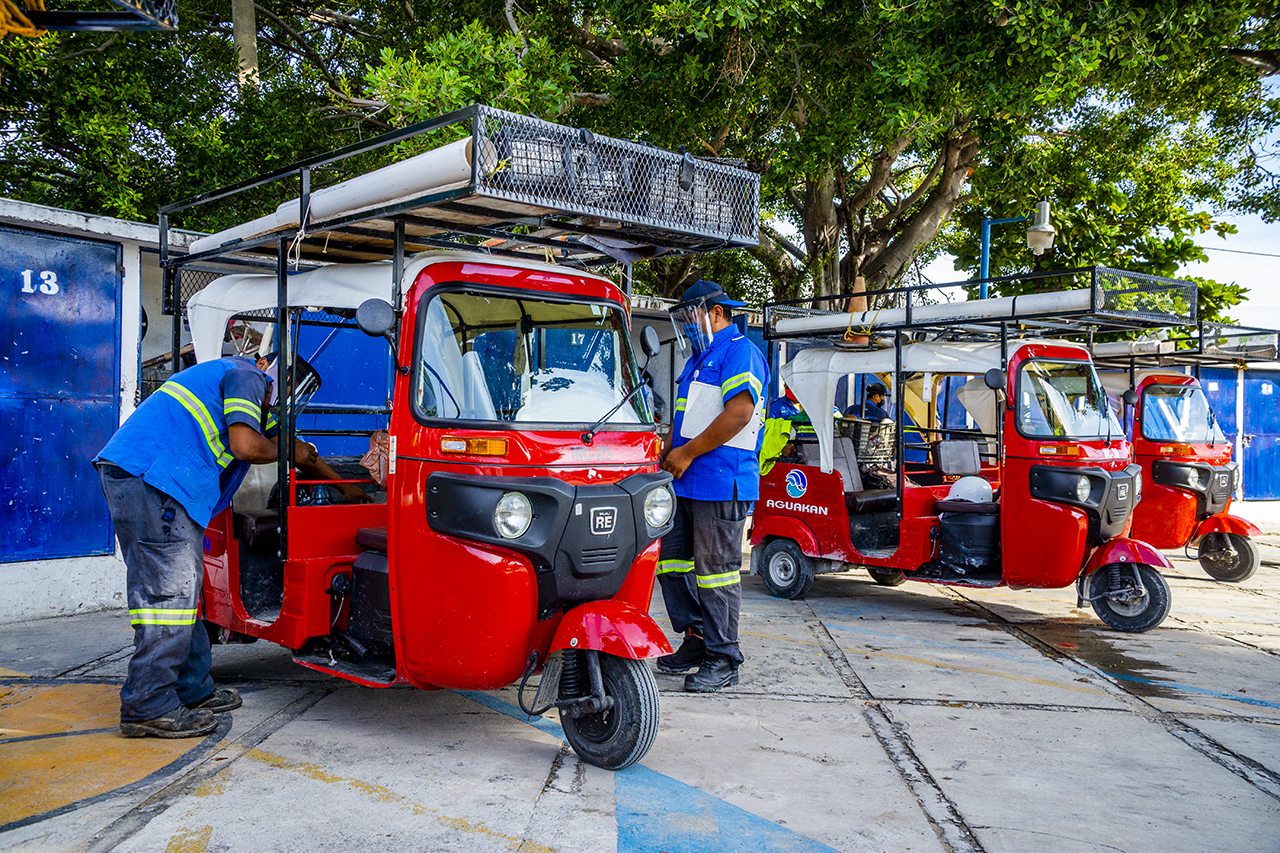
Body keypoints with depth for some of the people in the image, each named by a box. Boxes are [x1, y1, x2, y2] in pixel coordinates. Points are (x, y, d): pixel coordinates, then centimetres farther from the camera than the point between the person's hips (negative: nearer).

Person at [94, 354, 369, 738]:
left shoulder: (256, 397, 30)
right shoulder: (246, 378, -1)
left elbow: (291, 443, 38)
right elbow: (246, 447, -15)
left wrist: (345, 486, 44)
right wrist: (285, 453, 6)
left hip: (128, 473, 10)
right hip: (148, 475, -10)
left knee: (179, 583, 13)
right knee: (171, 588, -10)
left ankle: (192, 690, 19)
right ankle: (148, 707, -7)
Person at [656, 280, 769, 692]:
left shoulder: (739, 353, -8)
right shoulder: (699, 359, 24)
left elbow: (739, 413, -20)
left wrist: (687, 454, -16)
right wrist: (665, 457, 13)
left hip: (721, 484, -10)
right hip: (685, 486, 10)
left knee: (716, 571, -4)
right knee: (672, 563, 11)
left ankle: (723, 659, 6)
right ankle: (696, 638, 24)